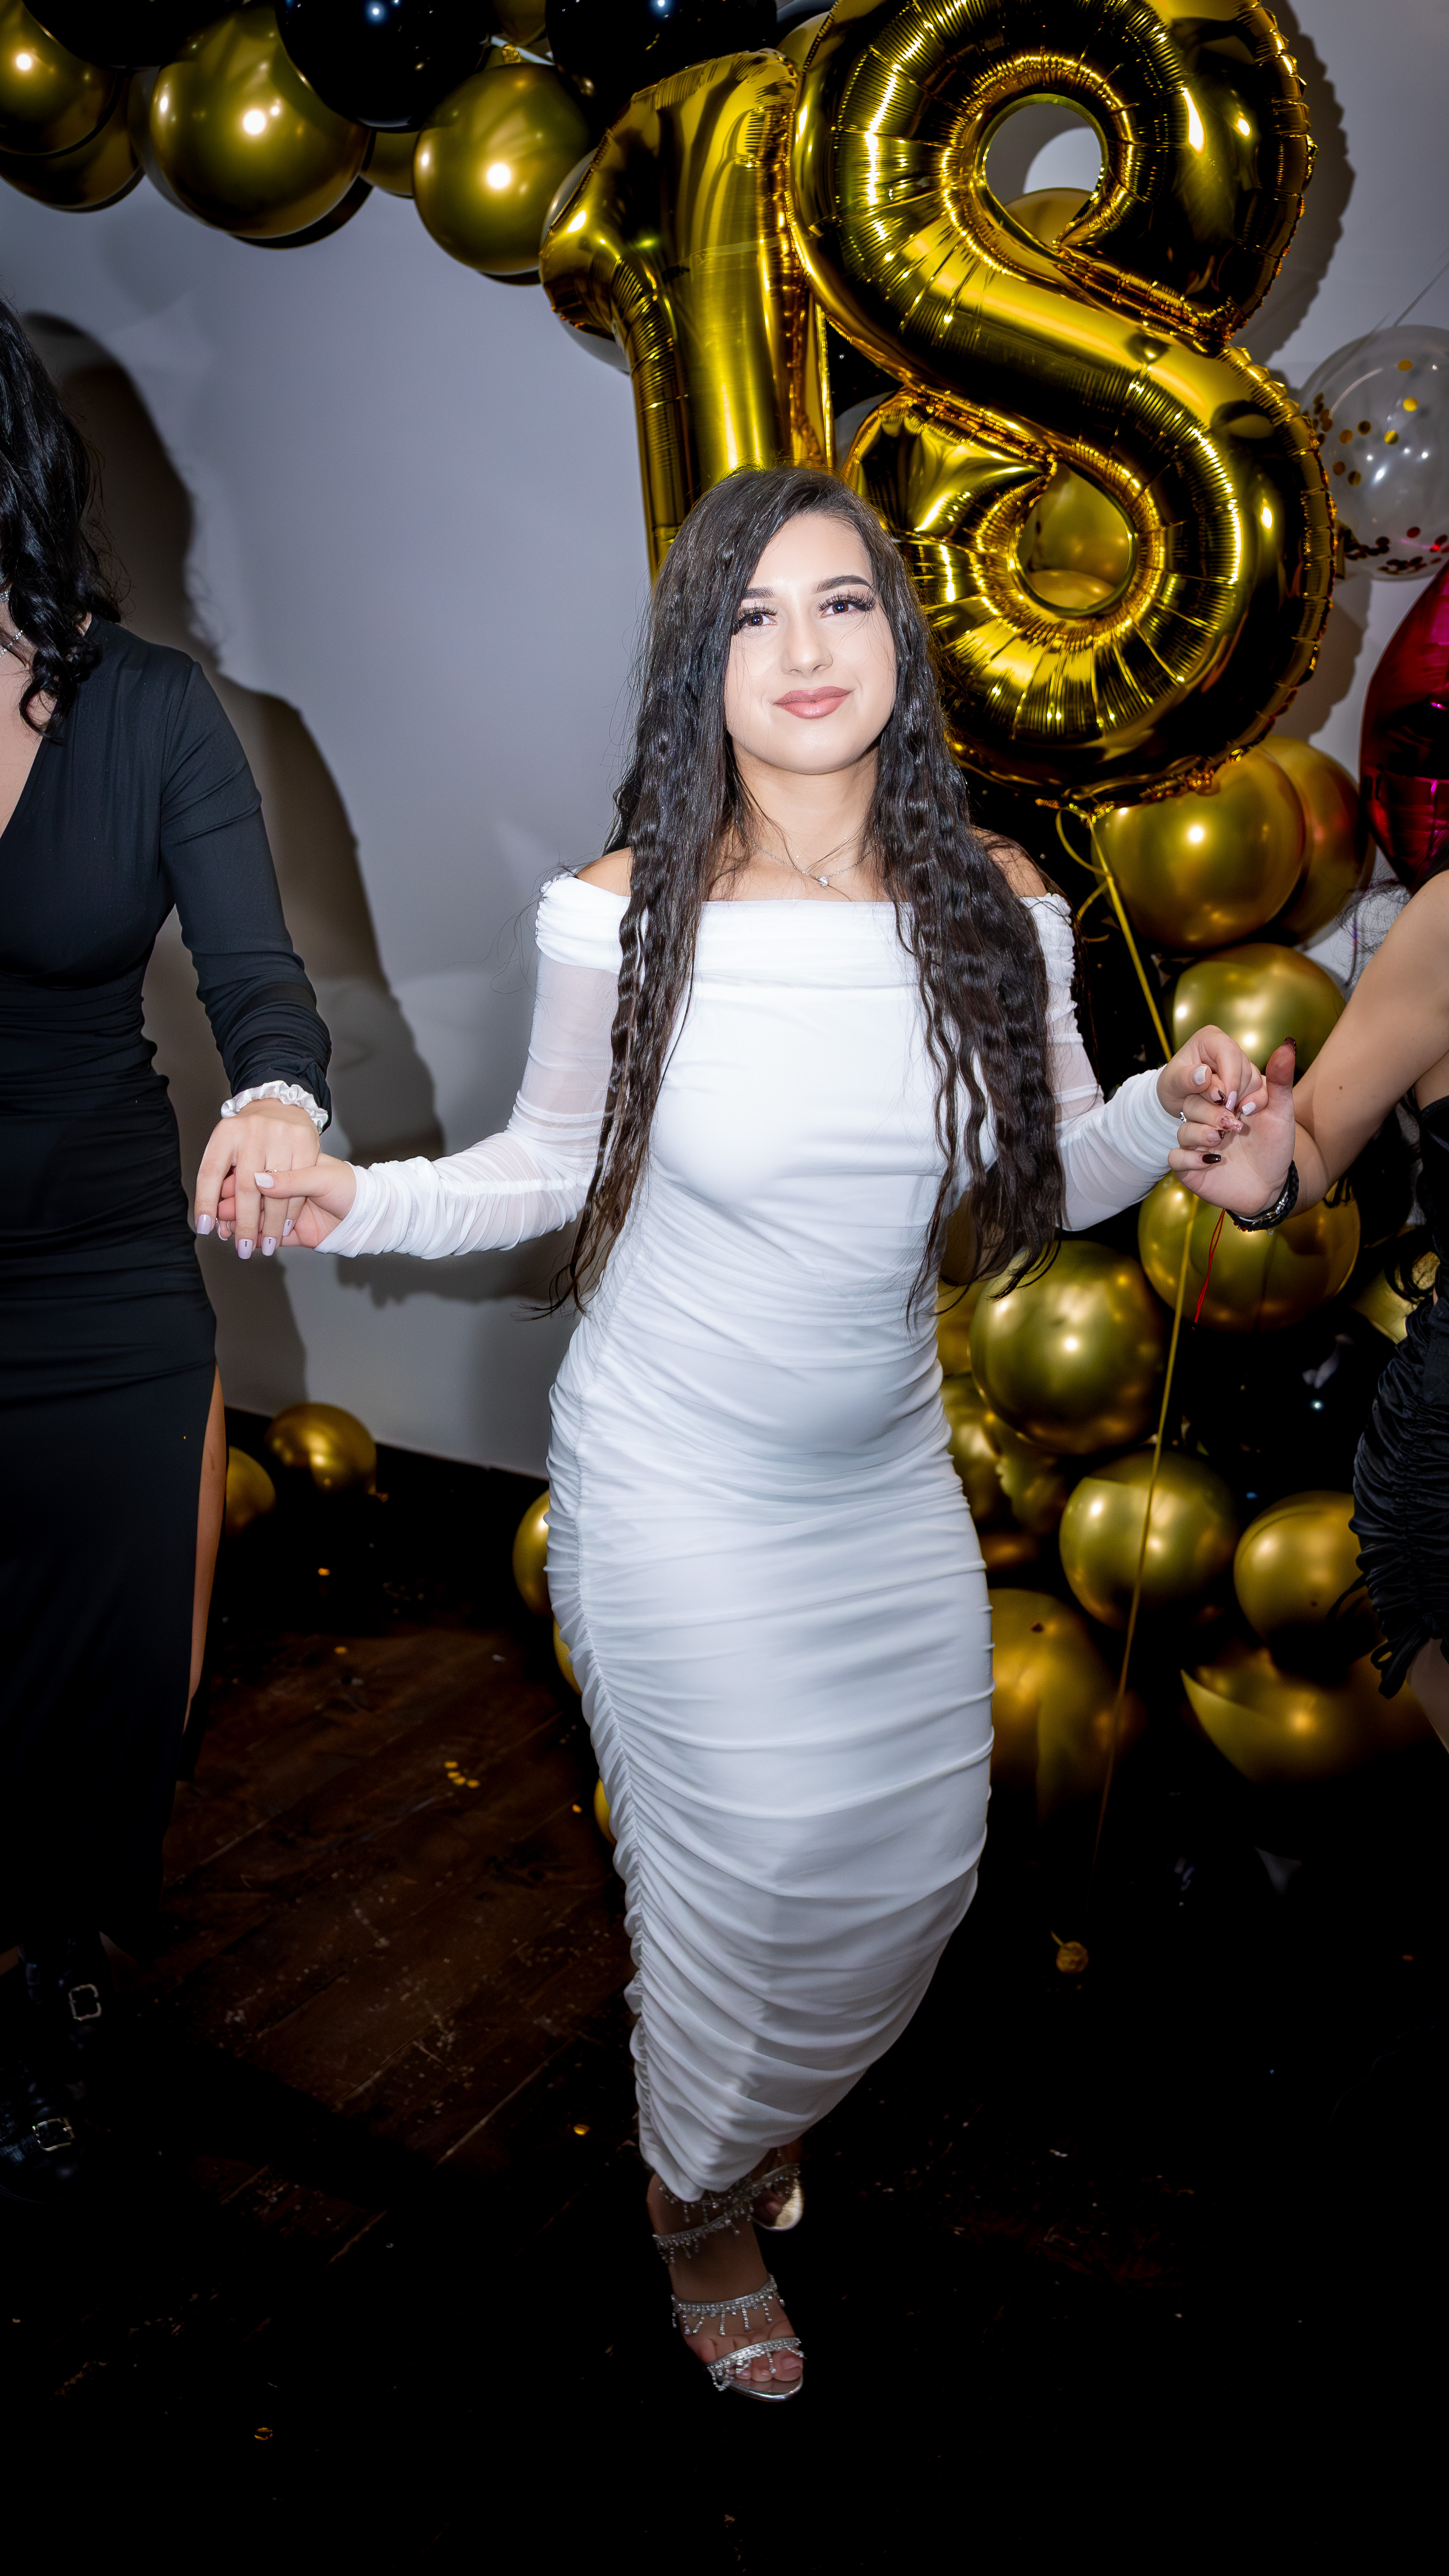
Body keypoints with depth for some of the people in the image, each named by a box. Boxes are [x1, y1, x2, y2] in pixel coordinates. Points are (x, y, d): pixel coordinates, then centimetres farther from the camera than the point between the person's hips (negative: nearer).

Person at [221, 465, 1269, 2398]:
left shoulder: (995, 913, -6)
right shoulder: (625, 915, -14)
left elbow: (1048, 1181, 4)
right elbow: (556, 1165, -1)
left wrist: (1170, 1112, -16)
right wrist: (359, 1203, -17)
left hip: (892, 1478, 4)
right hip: (678, 1491, -4)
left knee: (919, 1863, 17)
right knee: (752, 1874, 5)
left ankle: (767, 2105, 52)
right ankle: (700, 2201, 41)